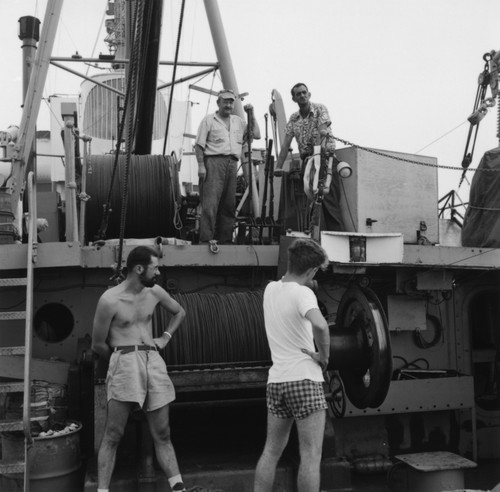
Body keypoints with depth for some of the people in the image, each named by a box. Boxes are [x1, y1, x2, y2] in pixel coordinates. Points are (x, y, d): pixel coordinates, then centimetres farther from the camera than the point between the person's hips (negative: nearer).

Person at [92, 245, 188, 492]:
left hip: (154, 361, 5)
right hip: (124, 363, -5)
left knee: (162, 434, 7)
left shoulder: (154, 292, 9)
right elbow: (98, 345, 0)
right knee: (113, 435, -5)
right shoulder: (109, 300, -8)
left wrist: (165, 338, 16)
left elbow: (179, 312, 28)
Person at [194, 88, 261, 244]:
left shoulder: (238, 121, 22)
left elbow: (256, 135, 17)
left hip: (232, 164, 5)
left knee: (229, 205, 4)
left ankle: (225, 240, 9)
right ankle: (206, 239, -13)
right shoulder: (209, 120, 7)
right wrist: (201, 165, -9)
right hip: (214, 162, -5)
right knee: (210, 203, -12)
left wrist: (251, 115, 12)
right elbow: (199, 145, 2)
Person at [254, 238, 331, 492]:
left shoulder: (270, 289, 7)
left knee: (271, 451, 16)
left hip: (276, 378, 7)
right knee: (311, 455, 0)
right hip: (304, 378, -7)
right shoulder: (302, 293, -14)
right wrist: (324, 357, -16)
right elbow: (319, 325, -32)